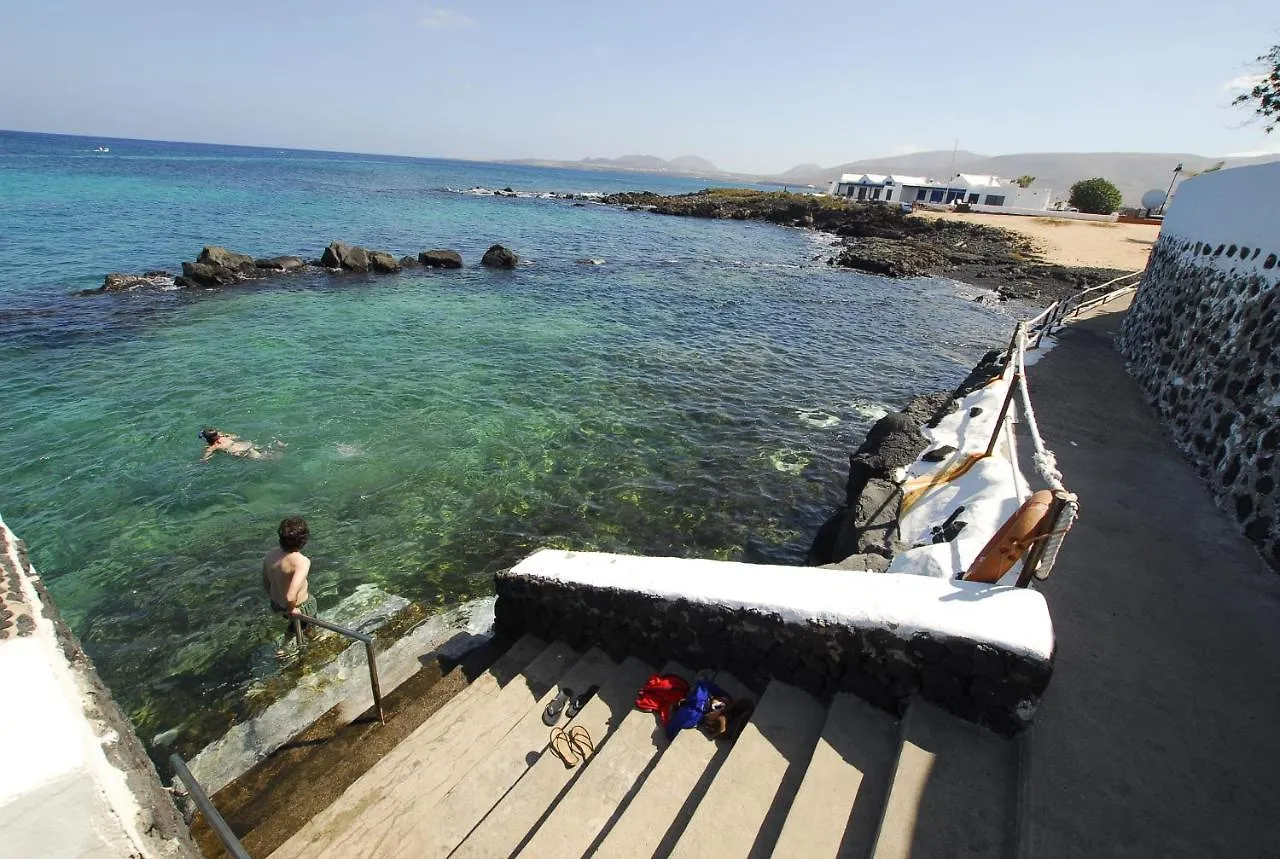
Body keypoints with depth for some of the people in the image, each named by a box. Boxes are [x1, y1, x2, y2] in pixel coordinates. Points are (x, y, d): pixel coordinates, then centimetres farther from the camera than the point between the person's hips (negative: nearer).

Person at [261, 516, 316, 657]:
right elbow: (291, 597, -42)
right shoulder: (302, 561, -35)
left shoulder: (270, 555, -13)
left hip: (276, 605, 5)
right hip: (299, 607, -5)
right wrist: (292, 609, -21)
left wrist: (275, 600, 19)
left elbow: (266, 585, 2)